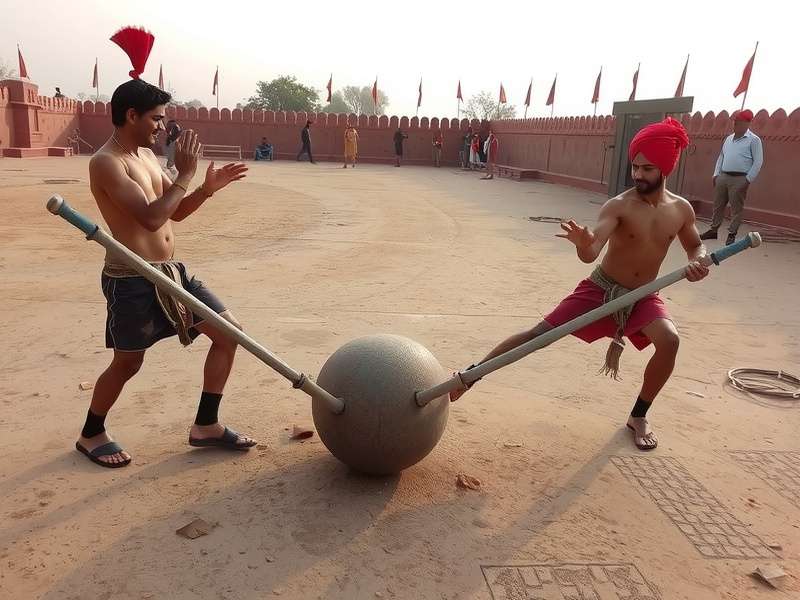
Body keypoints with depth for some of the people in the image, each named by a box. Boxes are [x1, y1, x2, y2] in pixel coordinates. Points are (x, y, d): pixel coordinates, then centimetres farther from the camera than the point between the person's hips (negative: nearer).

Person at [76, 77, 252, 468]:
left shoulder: (147, 155, 13)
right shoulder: (106, 163, -16)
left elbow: (176, 212, 17)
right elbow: (151, 217, -26)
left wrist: (207, 188, 0)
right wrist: (185, 175, -18)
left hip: (171, 272, 9)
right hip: (132, 281, -8)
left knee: (229, 331, 6)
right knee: (127, 364, 7)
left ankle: (206, 425, 17)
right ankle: (91, 435, 34)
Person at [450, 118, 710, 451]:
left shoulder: (681, 209, -5)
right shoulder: (619, 206, -19)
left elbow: (696, 246, 15)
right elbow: (590, 255, -32)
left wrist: (698, 262, -9)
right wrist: (583, 243, -57)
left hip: (643, 298, 3)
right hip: (600, 289, -3)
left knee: (669, 340, -24)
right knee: (541, 334, -12)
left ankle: (638, 417, 0)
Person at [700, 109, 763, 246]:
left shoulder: (753, 140, -5)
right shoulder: (729, 138, 15)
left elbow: (758, 161, -9)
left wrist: (748, 180, -14)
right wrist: (716, 174, 10)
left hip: (739, 179, -6)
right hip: (723, 176, 6)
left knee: (736, 208, -2)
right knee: (718, 205, 10)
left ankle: (731, 235, 4)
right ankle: (713, 230, 20)